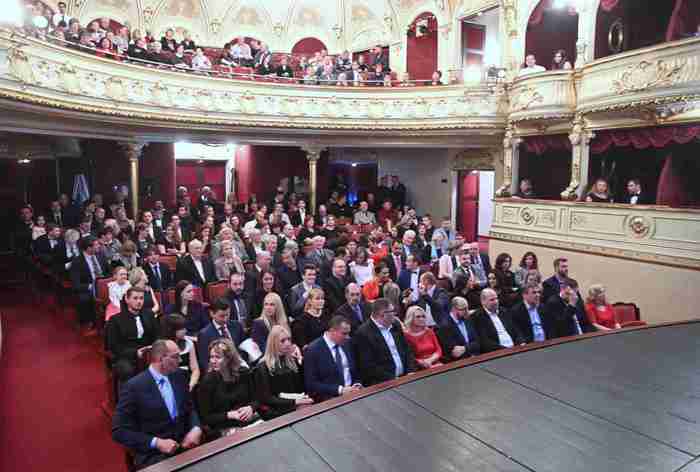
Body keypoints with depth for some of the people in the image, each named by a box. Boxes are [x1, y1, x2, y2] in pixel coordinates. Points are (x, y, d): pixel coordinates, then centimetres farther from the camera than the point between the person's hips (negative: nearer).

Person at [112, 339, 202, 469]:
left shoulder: (179, 376, 4)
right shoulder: (134, 386, -12)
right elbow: (119, 431, -10)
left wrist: (196, 429, -7)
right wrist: (157, 443, -18)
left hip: (185, 446, 5)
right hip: (153, 455, -4)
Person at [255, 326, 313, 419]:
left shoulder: (291, 361, 13)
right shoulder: (263, 367, -3)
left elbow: (301, 388, 8)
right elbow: (266, 398, -9)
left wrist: (299, 361, -1)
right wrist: (293, 402, -18)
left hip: (295, 406, 6)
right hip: (275, 411, -5)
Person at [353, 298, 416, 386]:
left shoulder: (395, 325, 10)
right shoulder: (363, 333, -11)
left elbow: (407, 350, 15)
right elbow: (368, 366, -13)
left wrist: (411, 372, 1)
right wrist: (392, 379, -15)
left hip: (404, 378, 7)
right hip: (382, 383, -7)